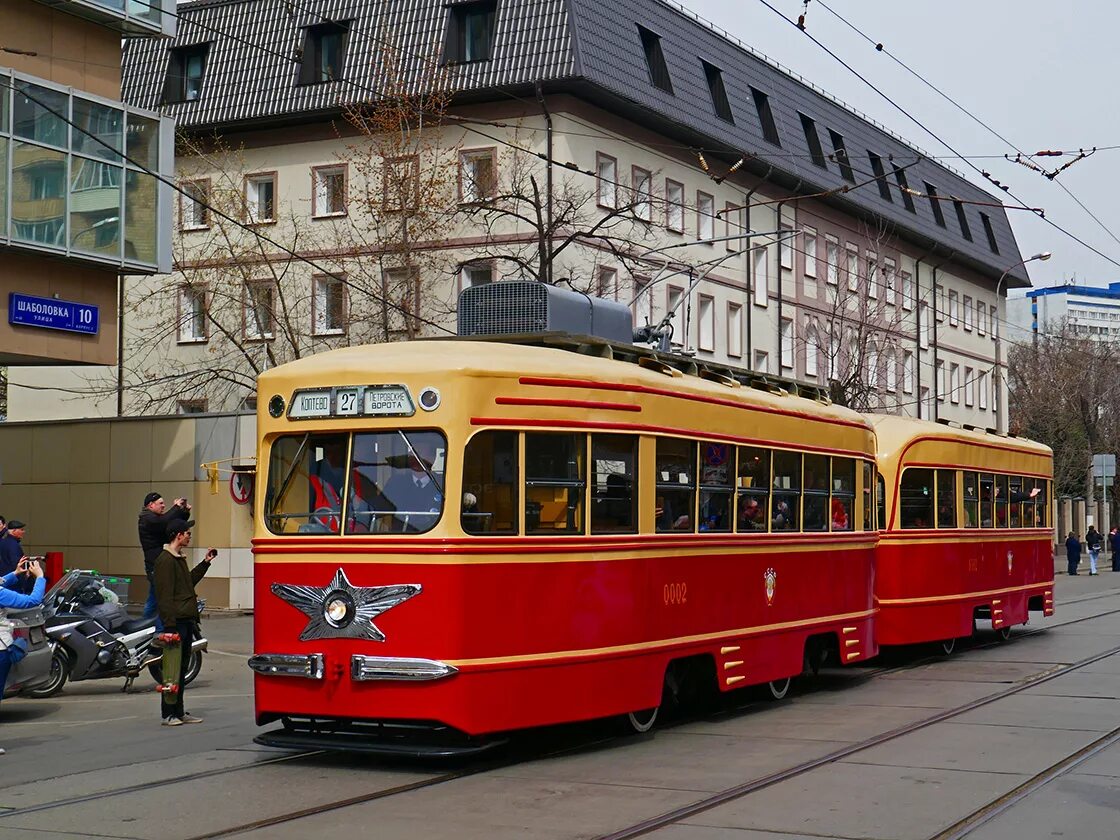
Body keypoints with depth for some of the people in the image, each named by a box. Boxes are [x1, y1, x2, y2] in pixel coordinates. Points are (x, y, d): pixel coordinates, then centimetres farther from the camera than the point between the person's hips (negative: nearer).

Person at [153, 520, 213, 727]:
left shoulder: (179, 558, 19)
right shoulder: (165, 560, -13)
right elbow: (164, 595, -18)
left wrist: (205, 563, 27)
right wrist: (170, 625, -22)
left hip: (187, 621, 10)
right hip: (176, 622, -10)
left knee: (182, 667, 13)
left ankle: (179, 712, 20)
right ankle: (168, 714, -1)